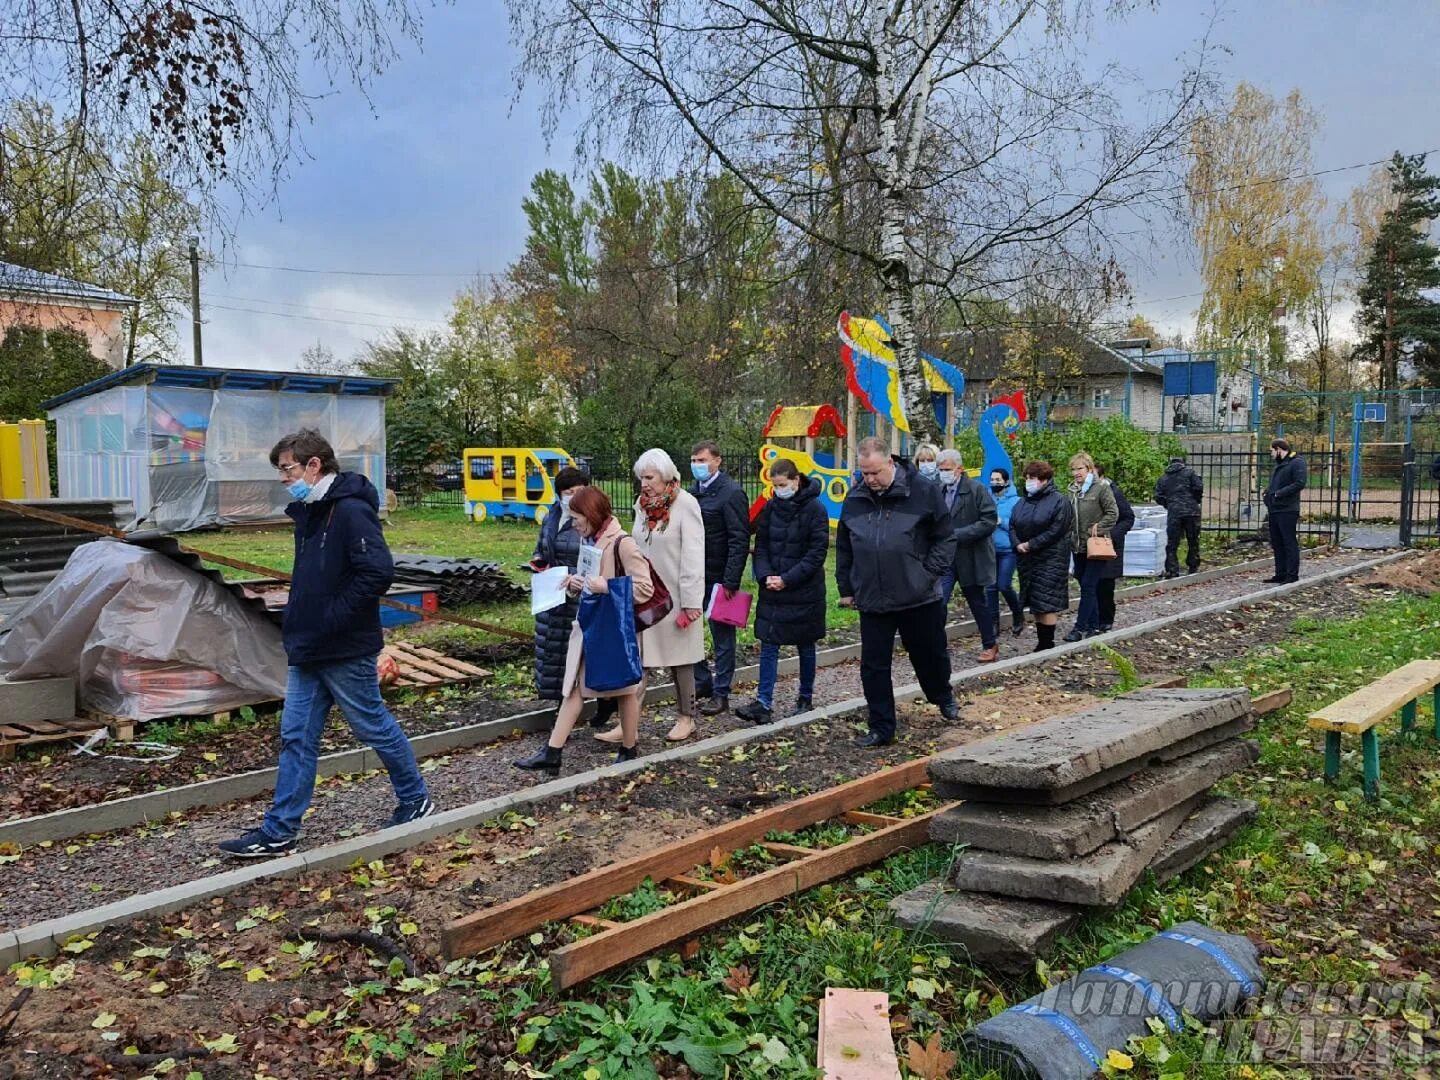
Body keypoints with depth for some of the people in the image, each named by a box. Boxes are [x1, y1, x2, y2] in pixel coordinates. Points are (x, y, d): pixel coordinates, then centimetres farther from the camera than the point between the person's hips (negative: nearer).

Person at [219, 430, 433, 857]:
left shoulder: (351, 510, -19)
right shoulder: (308, 511, 11)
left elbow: (379, 572, -29)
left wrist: (333, 616, -22)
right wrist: (300, 617, 11)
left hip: (346, 651, -9)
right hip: (308, 650, 9)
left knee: (375, 727, 7)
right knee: (296, 737, 10)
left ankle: (416, 801, 26)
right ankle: (279, 831, 17)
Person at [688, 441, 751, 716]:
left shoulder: (732, 493, -11)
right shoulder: (693, 491, 10)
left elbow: (740, 541, -15)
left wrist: (730, 581, -19)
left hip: (719, 577, -7)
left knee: (722, 636, 4)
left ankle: (721, 694, 13)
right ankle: (702, 681, 27)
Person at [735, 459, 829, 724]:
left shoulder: (815, 510, -9)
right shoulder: (770, 508, 4)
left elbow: (817, 553, -12)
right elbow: (761, 546, 5)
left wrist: (787, 579, -17)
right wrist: (765, 576, -12)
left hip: (805, 591, -4)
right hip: (772, 591, 4)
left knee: (805, 646, 10)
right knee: (768, 645, 0)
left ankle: (805, 699, 24)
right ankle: (764, 702, 0)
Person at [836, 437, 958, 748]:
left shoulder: (924, 491, -8)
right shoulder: (854, 499, 4)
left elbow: (945, 538, -3)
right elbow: (844, 549, 13)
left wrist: (929, 574, -11)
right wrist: (846, 588, 12)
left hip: (920, 599, -2)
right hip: (872, 601, 3)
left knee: (931, 655, 15)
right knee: (873, 666, 4)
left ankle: (943, 696, 46)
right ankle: (881, 729, 16)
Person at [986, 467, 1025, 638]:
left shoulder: (1015, 501, -4)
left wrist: (1001, 521, -16)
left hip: (1008, 550, -4)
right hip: (990, 549, 4)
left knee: (1004, 586, -6)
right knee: (990, 587, 4)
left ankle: (1018, 615, 19)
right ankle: (993, 622, 14)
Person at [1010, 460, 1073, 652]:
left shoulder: (1058, 501, -7)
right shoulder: (1022, 503, 15)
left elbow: (1055, 531, -16)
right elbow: (1012, 526, 10)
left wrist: (1031, 545, -16)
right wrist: (1017, 544, -10)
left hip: (1050, 560, -7)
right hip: (1026, 560, 7)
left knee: (1047, 603, -7)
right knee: (1035, 603, 9)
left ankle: (1047, 643, -1)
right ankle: (1042, 643, 16)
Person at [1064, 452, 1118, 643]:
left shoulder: (1101, 488, -8)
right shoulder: (1073, 490, 10)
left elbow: (1113, 513, -9)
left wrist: (1098, 528, -16)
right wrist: (1070, 537, 10)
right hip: (1078, 547, 7)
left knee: (1088, 587, -8)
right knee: (1088, 587, 12)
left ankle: (1080, 627, -7)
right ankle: (1094, 625, 21)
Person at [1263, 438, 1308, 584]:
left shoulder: (1297, 462, -9)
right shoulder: (1279, 464, 20)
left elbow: (1300, 483, -20)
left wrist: (1279, 493, -19)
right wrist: (1268, 491, 6)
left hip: (1288, 510, -9)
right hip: (1275, 509, 9)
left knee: (1289, 543, -5)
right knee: (1277, 544, 12)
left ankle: (1292, 575, -1)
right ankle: (1280, 574, 19)